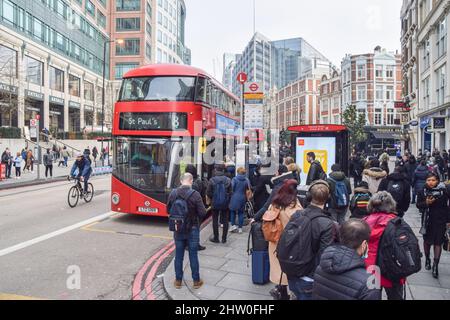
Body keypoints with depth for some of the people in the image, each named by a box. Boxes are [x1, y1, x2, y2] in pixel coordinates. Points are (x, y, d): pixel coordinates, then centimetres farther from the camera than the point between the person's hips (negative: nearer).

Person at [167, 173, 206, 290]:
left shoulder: (173, 193, -6)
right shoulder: (195, 194, -18)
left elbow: (168, 210, 5)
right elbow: (203, 213, -17)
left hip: (178, 229, 3)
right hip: (192, 229, -3)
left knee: (178, 255, 14)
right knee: (193, 255, 9)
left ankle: (178, 280, 25)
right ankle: (196, 281, 21)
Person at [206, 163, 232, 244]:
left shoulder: (212, 180, -12)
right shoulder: (228, 180, -8)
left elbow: (208, 193, -8)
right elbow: (230, 193, -4)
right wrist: (228, 200, 12)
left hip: (215, 204, -1)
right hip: (225, 204, 2)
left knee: (215, 221, 10)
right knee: (225, 221, 11)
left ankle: (216, 238, 16)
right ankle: (224, 238, 16)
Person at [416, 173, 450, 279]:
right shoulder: (423, 192, -5)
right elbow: (418, 205, -2)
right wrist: (426, 203, -23)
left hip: (441, 221, -1)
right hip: (428, 220, 1)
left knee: (438, 243, 0)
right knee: (427, 241, 14)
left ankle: (435, 265, 6)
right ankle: (427, 259, 36)